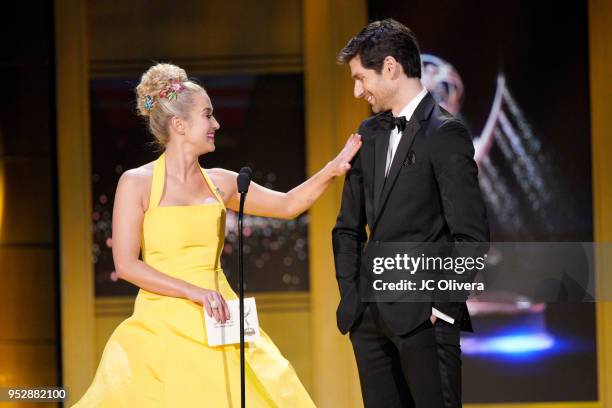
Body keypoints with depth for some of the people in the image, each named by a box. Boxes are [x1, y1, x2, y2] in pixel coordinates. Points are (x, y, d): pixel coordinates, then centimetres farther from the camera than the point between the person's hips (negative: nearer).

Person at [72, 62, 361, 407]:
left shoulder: (219, 182, 11)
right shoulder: (137, 182, -2)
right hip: (163, 326, -4)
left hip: (216, 325, 4)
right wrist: (193, 292, -16)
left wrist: (333, 169, 7)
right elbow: (126, 264, -8)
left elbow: (288, 205, 20)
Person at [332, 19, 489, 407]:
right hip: (370, 315, 7)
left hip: (422, 314, -7)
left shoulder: (445, 134, -8)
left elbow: (471, 236, -12)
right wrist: (351, 295, 9)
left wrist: (441, 303, -12)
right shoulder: (370, 134, 14)